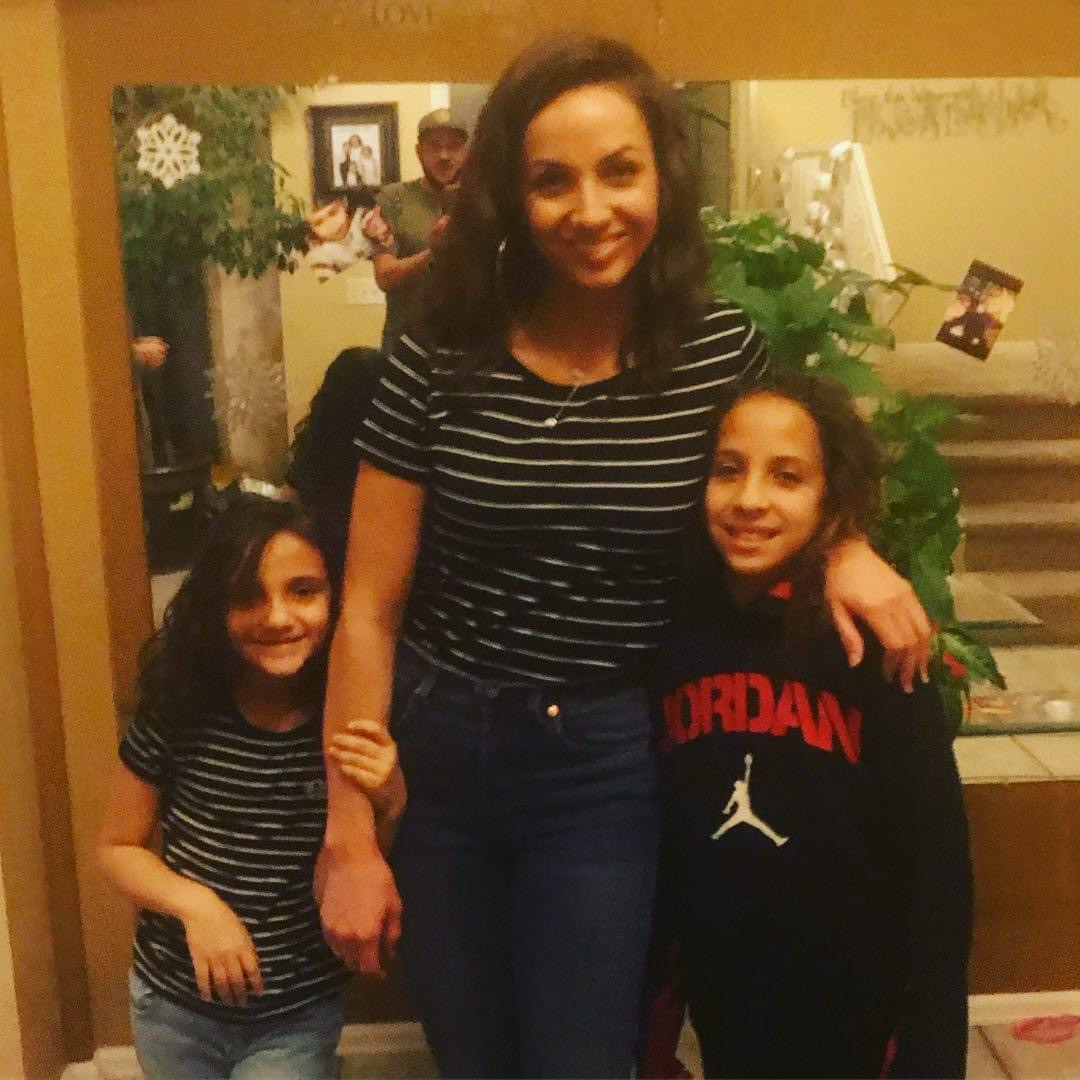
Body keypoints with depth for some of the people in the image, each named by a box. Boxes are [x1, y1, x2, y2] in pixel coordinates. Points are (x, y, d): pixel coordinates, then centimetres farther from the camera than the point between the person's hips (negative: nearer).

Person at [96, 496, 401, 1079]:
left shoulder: (358, 726, -15)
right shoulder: (178, 710, -15)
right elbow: (117, 847, -2)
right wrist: (195, 902, -18)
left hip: (299, 1020, -1)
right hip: (173, 1007, 2)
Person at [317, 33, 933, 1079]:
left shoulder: (725, 352, -8)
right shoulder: (436, 364, -11)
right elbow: (369, 612, -7)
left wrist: (845, 547, -10)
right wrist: (349, 837, -6)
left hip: (604, 769, -1)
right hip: (435, 759, 1)